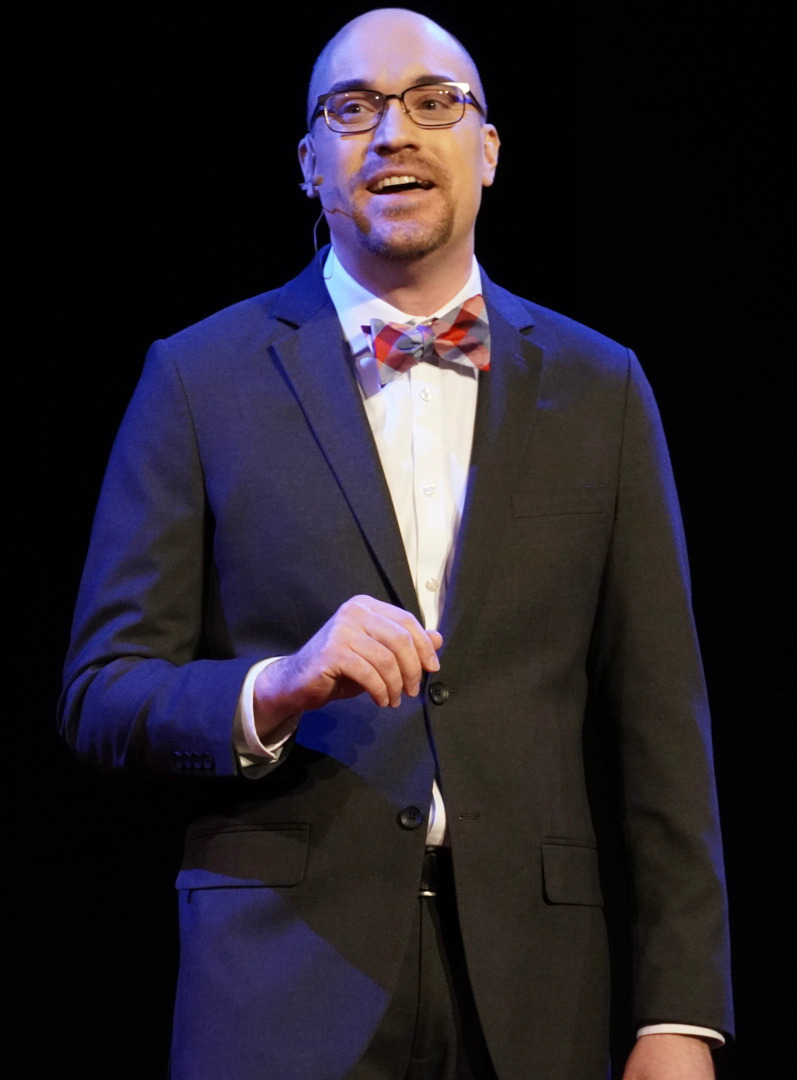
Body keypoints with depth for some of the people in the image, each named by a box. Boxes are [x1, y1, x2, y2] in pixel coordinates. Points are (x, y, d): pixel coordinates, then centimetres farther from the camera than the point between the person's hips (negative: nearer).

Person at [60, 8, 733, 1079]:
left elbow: (659, 721, 6)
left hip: (530, 991, 2)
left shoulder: (597, 389, 9)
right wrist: (280, 689, -18)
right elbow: (102, 695, 2)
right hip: (286, 983, -1)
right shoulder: (201, 378, 4)